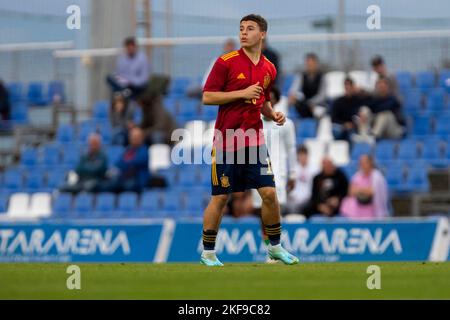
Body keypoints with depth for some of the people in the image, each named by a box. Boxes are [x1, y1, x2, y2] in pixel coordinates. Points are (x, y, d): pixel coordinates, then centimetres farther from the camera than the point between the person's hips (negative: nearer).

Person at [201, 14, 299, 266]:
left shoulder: (269, 69, 9)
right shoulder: (226, 62, -6)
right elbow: (207, 97, -10)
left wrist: (274, 114, 3)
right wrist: (243, 93, -17)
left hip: (254, 139, 4)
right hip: (226, 140, -4)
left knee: (269, 193, -2)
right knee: (220, 197, 0)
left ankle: (275, 246, 15)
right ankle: (208, 252, 12)